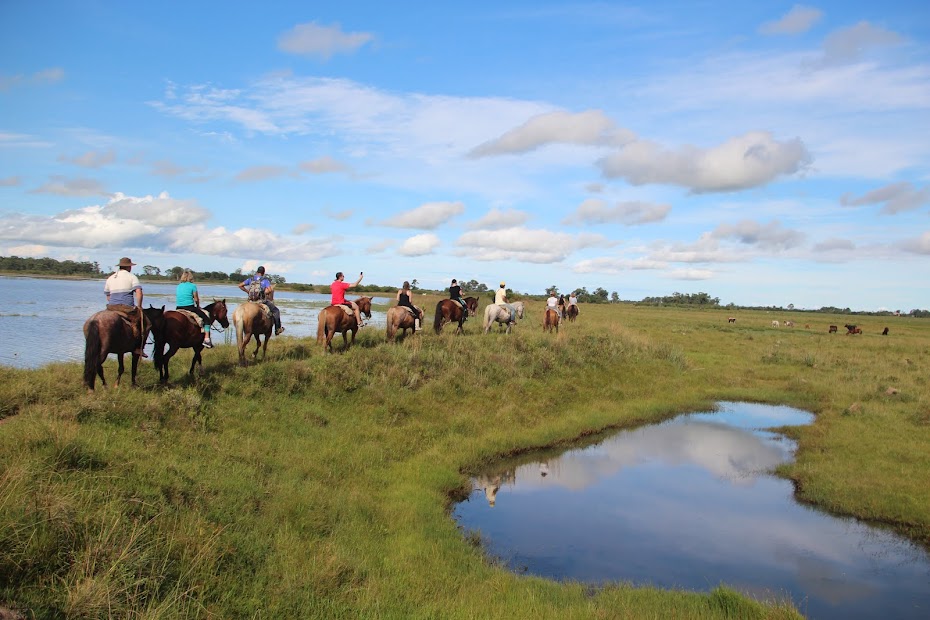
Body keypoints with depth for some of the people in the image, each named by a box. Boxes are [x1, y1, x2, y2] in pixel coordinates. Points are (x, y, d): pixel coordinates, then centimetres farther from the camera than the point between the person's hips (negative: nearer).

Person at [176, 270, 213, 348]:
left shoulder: (178, 286, 13)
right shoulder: (193, 286, -3)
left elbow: (178, 298, 18)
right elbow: (196, 299, -2)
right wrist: (198, 306, 18)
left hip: (178, 309, 6)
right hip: (190, 308, -6)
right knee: (206, 319, 5)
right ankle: (207, 339, -6)